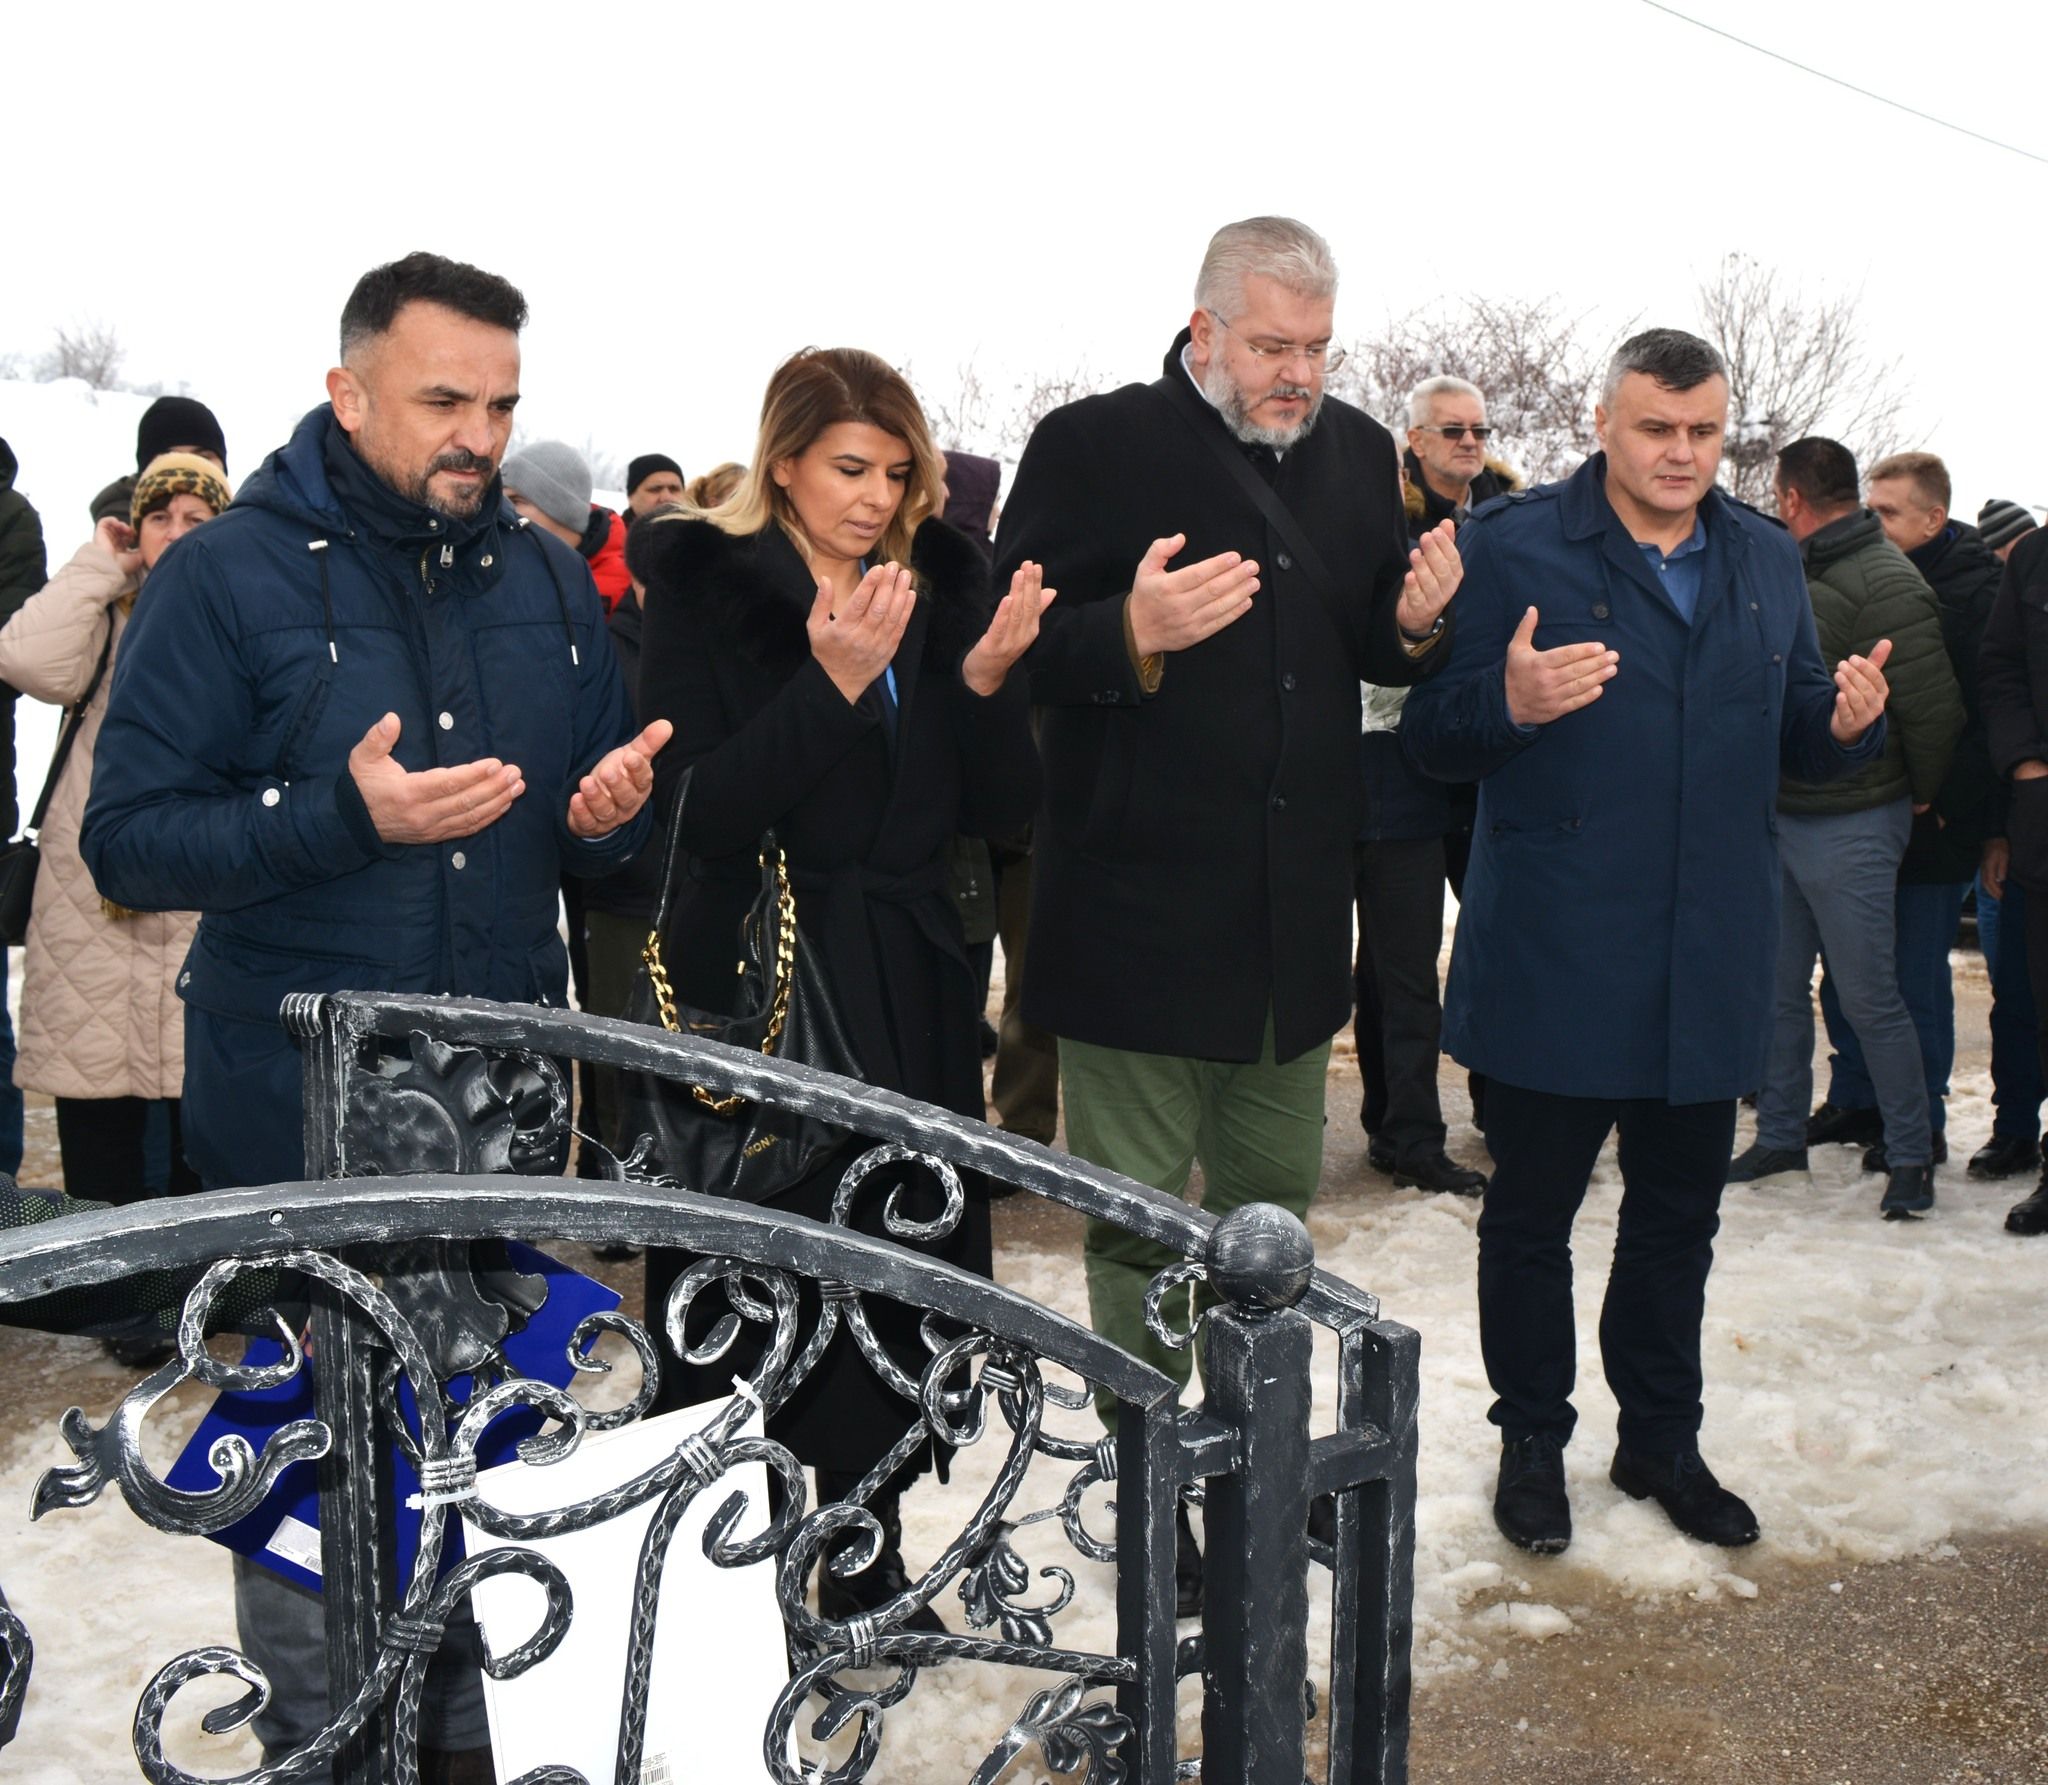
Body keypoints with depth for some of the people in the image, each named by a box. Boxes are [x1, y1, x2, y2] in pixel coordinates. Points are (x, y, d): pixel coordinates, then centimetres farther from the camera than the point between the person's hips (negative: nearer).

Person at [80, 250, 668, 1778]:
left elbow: (594, 831, 17)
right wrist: (342, 813, -23)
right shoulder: (229, 575, -5)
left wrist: (612, 814, -7)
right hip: (307, 1112, -4)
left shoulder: (547, 580, 10)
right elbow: (127, 838, -9)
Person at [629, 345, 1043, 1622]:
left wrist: (989, 681, -11)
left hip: (910, 999, 4)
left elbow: (998, 810, 6)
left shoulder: (940, 588, 9)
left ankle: (870, 1568, 24)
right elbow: (696, 811, -13)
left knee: (900, 1281, 8)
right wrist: (832, 685, -22)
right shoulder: (706, 593, -3)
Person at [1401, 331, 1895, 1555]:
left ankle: (1663, 1438, 34)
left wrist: (1847, 723, -8)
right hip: (1555, 960, -4)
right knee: (1533, 1212, 9)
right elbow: (1433, 738, -8)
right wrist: (1511, 702, -28)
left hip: (1708, 962, 5)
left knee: (1680, 1213, 16)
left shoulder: (1768, 560, 10)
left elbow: (1800, 742, 15)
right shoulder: (1513, 546, -6)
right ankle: (1532, 1441, 27)